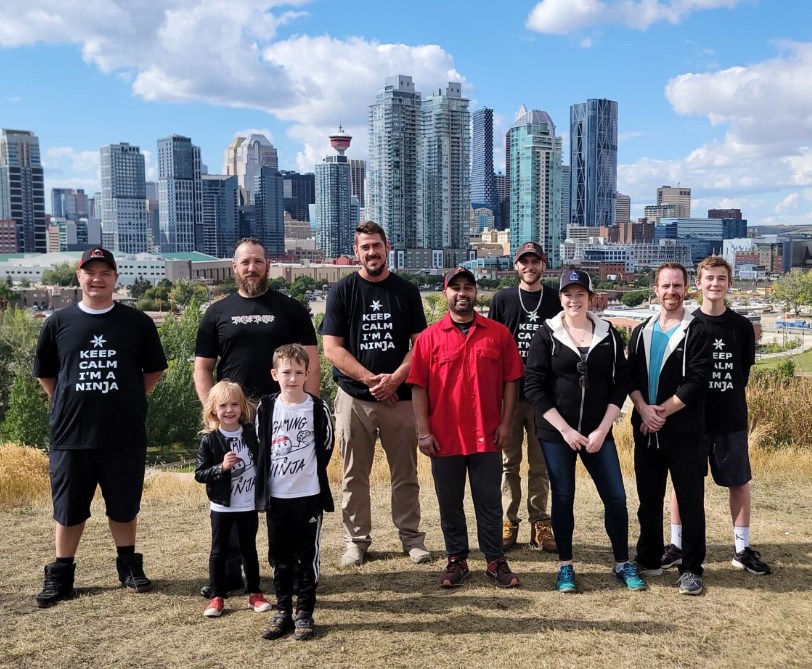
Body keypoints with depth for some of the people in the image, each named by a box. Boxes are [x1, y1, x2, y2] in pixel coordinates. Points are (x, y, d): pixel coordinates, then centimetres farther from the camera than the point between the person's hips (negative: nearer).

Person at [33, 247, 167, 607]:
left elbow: (154, 369, 10)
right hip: (70, 435, 1)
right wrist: (69, 403, 6)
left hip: (125, 435, 0)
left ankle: (129, 566, 28)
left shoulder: (137, 322, -1)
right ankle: (60, 576, 24)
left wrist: (127, 399, 5)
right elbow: (45, 373, 12)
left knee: (124, 506, 11)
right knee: (68, 508, 10)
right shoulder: (58, 322, 2)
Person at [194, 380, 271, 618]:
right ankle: (217, 597, 19)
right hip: (222, 506, -1)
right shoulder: (210, 440, -8)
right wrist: (221, 468, -24)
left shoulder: (251, 433, -3)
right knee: (219, 551, 8)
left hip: (249, 505, 2)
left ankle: (254, 593, 26)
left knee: (249, 549, 14)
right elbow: (199, 474, -9)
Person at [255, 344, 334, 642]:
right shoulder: (266, 408, 0)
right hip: (276, 497, 2)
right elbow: (260, 447, 8)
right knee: (279, 557, 11)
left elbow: (325, 447, 3)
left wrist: (310, 475, 5)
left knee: (307, 557, 5)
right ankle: (282, 612, 23)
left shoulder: (318, 408, -5)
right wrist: (264, 485, 7)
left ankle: (304, 614, 16)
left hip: (309, 496, -2)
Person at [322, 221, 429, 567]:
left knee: (406, 474, 8)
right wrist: (372, 379, -12)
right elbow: (332, 348, -3)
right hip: (354, 398, -1)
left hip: (399, 396, 1)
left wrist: (394, 379, -12)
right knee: (354, 476, 7)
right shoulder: (341, 292, 2)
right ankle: (357, 540, 19)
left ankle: (411, 537, 20)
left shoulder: (406, 291, 6)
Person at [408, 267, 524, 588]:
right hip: (444, 437, 0)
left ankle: (496, 561, 21)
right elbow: (418, 386, -2)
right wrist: (423, 431, -7)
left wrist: (506, 423, -3)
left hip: (487, 435, 0)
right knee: (450, 503, 11)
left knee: (489, 501, 9)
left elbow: (510, 380, 3)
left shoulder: (498, 333, 1)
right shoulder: (429, 337, -1)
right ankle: (456, 560, 24)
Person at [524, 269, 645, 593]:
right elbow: (533, 386, -7)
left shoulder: (609, 335, 3)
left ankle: (622, 564, 20)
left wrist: (602, 430, -6)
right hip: (556, 433, -1)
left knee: (615, 496, 2)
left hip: (597, 432, 2)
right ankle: (566, 566, 20)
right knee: (563, 498, 6)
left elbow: (620, 384, 3)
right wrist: (565, 429, -12)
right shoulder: (547, 335, -3)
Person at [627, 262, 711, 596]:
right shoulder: (642, 331, 10)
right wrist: (644, 410, -12)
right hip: (646, 431, 4)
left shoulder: (697, 332, -4)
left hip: (683, 432, -4)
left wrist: (661, 412, -14)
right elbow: (630, 376, 4)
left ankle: (692, 569, 14)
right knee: (649, 500, 13)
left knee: (690, 502, 3)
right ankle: (649, 560, 26)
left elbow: (696, 381, -13)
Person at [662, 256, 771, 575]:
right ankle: (677, 546, 19)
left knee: (739, 482, 8)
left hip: (732, 419, 1)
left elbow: (744, 371, 8)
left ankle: (742, 549, 22)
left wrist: (728, 398, 2)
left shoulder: (742, 327, 1)